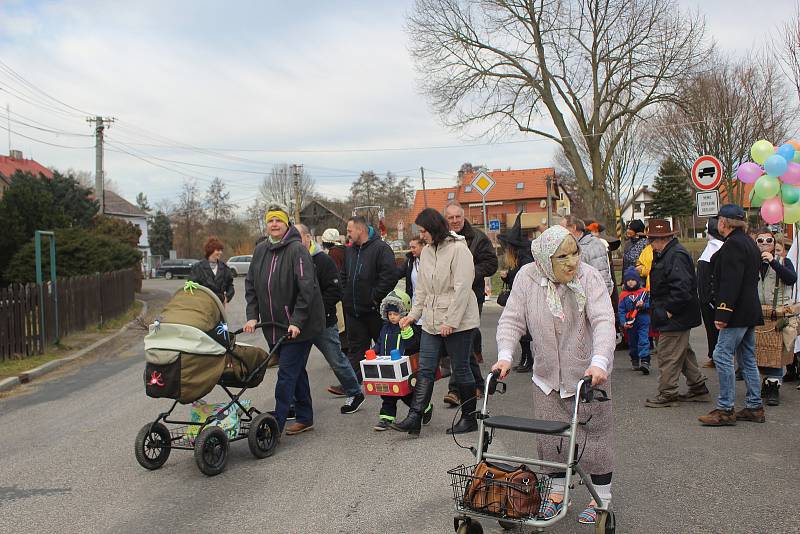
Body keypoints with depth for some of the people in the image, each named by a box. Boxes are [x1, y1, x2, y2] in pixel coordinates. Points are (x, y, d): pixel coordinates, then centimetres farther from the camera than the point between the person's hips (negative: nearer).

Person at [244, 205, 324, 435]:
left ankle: (276, 425, -3)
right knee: (296, 371, 16)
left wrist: (297, 322, -23)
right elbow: (251, 285, 11)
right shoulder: (261, 250, 8)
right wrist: (252, 316, 1)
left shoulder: (297, 249, -13)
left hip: (298, 326, -7)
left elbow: (306, 288, -19)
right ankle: (305, 418, 27)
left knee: (287, 373, -7)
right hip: (273, 325, 7)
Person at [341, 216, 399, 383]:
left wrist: (375, 297, -19)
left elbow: (390, 275, -21)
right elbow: (344, 276, 22)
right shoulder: (349, 251, 13)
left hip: (375, 310, -6)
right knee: (356, 348, 9)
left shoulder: (381, 248, -12)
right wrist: (347, 295, 9)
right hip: (353, 309, 7)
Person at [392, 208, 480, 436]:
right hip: (432, 322, 7)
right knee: (424, 370, 3)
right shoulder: (426, 251, 12)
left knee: (461, 370, 4)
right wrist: (414, 314, 9)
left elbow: (462, 287, -18)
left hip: (458, 322, -7)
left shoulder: (458, 249, -12)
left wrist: (451, 321, -19)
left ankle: (469, 418, 19)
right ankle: (414, 419, 4)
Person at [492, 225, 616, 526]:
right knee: (550, 439, 10)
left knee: (595, 437, 6)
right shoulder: (527, 277, -9)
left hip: (588, 374, -2)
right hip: (547, 377, 2)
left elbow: (604, 321, -25)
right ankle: (557, 492, 31)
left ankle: (601, 499, 24)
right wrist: (505, 356, -22)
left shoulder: (589, 277, -16)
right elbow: (512, 320, -7)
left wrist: (599, 362, -39)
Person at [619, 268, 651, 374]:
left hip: (643, 322, -3)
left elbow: (650, 304, 2)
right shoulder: (623, 295, 2)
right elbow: (621, 310, -1)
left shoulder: (644, 292, 1)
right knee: (632, 343, 14)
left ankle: (645, 361, -16)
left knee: (643, 341, -11)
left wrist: (643, 305, -19)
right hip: (630, 324, 3)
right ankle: (635, 361, 30)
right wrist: (623, 322, -11)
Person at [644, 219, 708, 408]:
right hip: (676, 317, 11)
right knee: (683, 353, 19)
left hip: (675, 319, -11)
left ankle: (667, 394, 7)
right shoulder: (666, 254, 14)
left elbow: (682, 287, -28)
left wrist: (669, 311, -22)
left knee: (668, 356, -3)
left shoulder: (676, 255, -20)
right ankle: (698, 388, 29)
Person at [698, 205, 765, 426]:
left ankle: (725, 410, -6)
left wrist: (723, 313, -24)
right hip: (751, 313, 11)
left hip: (737, 314, -11)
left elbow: (731, 283, -23)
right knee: (748, 359, 14)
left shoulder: (733, 244, -15)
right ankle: (754, 407, 20)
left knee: (722, 356, -8)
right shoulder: (749, 243, 17)